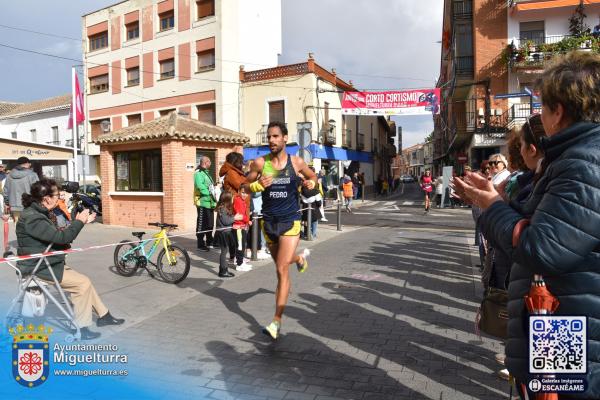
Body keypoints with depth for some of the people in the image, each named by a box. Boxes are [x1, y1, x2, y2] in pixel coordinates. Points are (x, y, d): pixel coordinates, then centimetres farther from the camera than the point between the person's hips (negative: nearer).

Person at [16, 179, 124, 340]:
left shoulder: (38, 213, 9)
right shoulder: (32, 218, -24)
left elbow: (56, 237, 11)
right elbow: (61, 237, -29)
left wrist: (80, 222, 3)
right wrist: (79, 221, -14)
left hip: (48, 263, 10)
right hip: (38, 269, -10)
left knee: (83, 281, 8)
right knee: (83, 283, -15)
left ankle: (103, 315, 18)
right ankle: (81, 329, -5)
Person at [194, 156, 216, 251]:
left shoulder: (206, 173, 21)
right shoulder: (199, 173, -11)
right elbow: (200, 186, -24)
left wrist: (213, 198, 9)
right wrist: (210, 193, -19)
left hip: (209, 202, 10)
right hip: (203, 202, -9)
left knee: (210, 223, 16)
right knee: (201, 223, -5)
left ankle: (209, 241, 28)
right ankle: (200, 244, 1)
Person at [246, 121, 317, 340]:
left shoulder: (296, 162, -4)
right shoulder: (260, 163, -4)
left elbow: (312, 176, 14)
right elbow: (246, 186, 6)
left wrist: (310, 183, -9)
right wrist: (259, 184, -16)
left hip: (290, 222, -3)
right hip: (269, 221, 3)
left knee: (282, 271, -10)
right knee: (281, 263, 23)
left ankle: (277, 322, -4)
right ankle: (300, 257, 60)